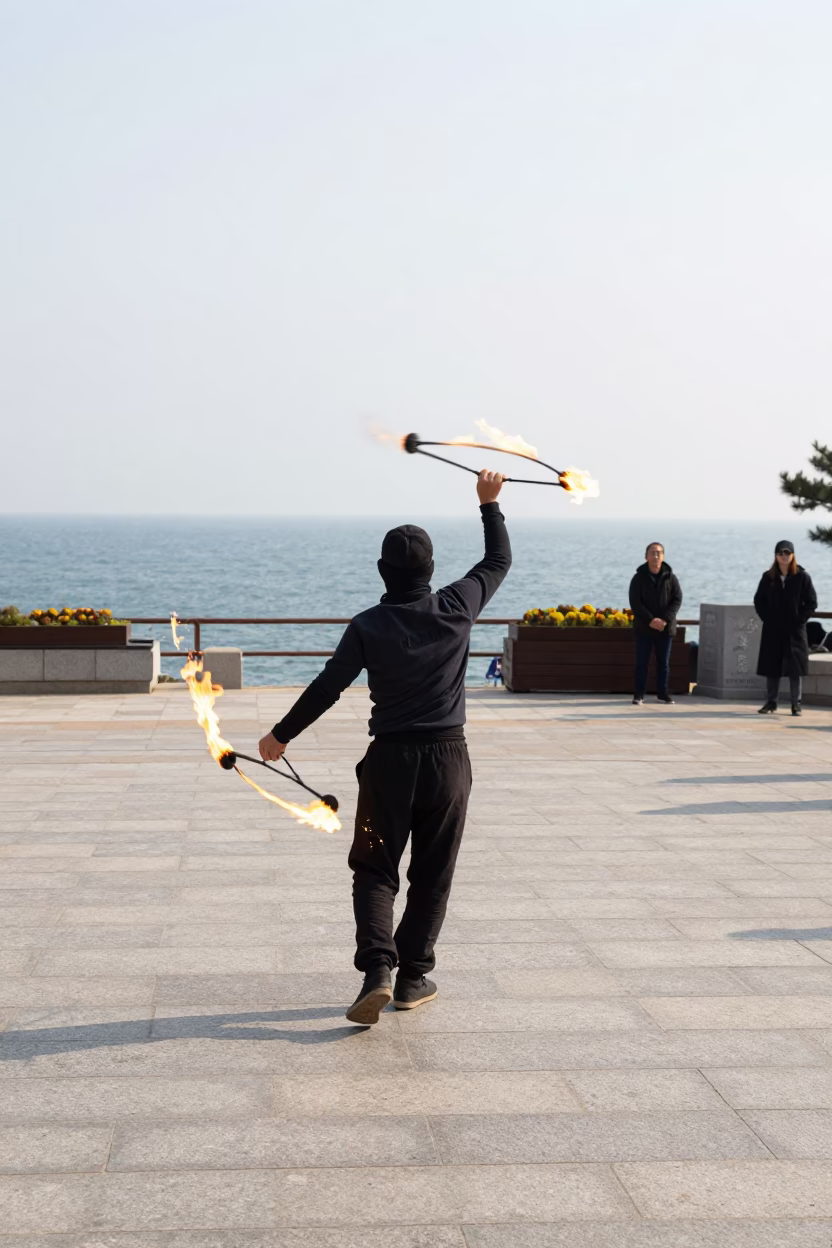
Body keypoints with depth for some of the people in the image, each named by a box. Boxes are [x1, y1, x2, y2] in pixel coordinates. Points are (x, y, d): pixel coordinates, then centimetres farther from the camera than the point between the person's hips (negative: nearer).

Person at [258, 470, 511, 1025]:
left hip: (391, 758, -1)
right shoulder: (456, 608, -2)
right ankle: (414, 978, 15)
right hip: (448, 756, 1)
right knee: (432, 874, 12)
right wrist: (490, 503, 24)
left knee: (375, 871, 8)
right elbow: (500, 560, 13)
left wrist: (282, 735, 1)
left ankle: (378, 970, -11)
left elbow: (327, 687, -9)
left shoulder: (369, 626, -7)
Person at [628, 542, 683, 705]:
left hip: (665, 628, 1)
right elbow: (635, 602, -7)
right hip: (644, 628, -1)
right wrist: (650, 620, -18)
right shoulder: (639, 578, -2)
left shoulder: (671, 577, 2)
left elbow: (677, 600, -2)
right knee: (642, 662, 1)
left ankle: (663, 693, 17)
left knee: (664, 662, 8)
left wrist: (665, 619, -15)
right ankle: (639, 694, 6)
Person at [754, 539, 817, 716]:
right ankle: (770, 702, 13)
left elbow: (811, 603, -1)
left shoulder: (802, 577, -2)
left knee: (795, 667, 1)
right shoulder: (768, 577, 4)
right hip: (772, 630, 2)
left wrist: (800, 620, -9)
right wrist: (767, 618, -3)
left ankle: (796, 703, 8)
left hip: (795, 630, -2)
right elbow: (759, 600, 9)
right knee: (771, 667, 5)